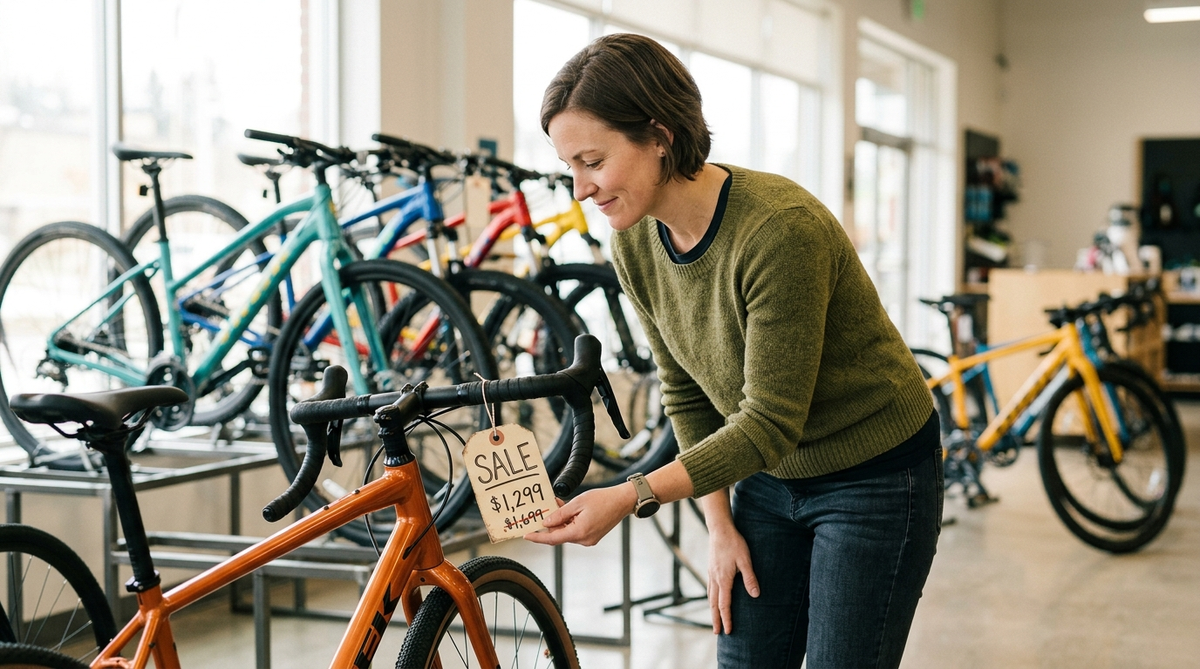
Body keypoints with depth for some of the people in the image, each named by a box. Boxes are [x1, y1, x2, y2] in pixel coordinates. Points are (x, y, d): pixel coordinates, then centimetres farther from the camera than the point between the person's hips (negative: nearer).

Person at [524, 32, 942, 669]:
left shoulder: (781, 229, -31)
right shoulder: (636, 241, -8)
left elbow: (770, 423, -28)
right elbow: (685, 393, 3)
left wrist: (631, 495, -34)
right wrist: (719, 523, 0)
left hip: (874, 479, -6)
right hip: (770, 477, 6)